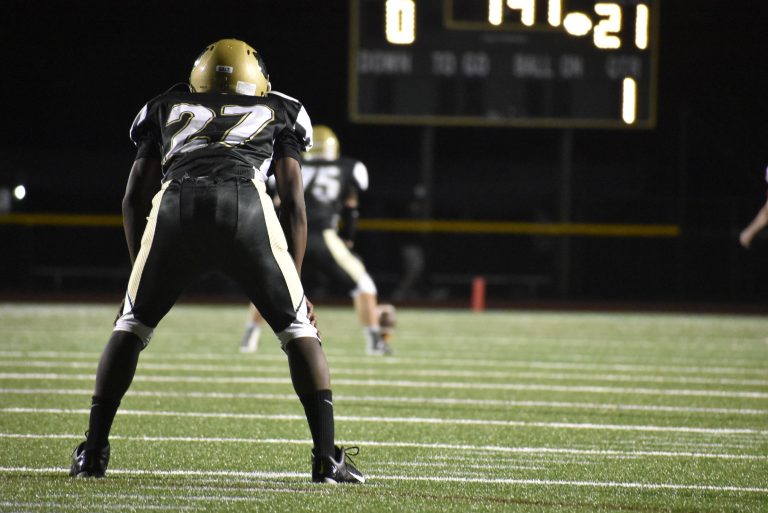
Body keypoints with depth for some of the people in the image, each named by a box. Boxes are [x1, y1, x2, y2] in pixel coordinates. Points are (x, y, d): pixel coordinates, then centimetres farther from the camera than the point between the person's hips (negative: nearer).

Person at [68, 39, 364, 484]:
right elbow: (294, 202, 23)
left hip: (176, 204, 1)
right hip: (245, 203, -1)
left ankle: (93, 453, 16)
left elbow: (135, 199, 28)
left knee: (132, 325, 19)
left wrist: (142, 269, 36)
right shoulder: (278, 113, 33)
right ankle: (327, 458, 4)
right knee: (298, 327, 12)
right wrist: (294, 284, 26)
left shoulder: (167, 110, 35)